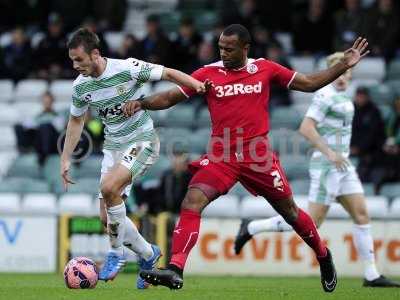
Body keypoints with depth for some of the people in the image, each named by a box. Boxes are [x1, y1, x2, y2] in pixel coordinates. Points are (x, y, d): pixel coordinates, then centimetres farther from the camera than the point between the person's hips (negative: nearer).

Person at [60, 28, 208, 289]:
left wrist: (196, 84, -29)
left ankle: (116, 254, -10)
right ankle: (148, 254, 23)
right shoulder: (81, 86, -2)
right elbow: (76, 120, 14)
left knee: (109, 188, -29)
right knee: (107, 216, -1)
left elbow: (168, 74, -12)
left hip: (142, 141, -6)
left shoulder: (128, 69, -19)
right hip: (113, 147, 6)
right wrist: (66, 159, 12)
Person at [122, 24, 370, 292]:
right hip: (221, 156, 0)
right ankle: (175, 270, -25)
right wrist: (142, 104, -15)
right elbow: (170, 98, 2)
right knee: (191, 203, -20)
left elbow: (309, 84, 8)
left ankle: (323, 256, 37)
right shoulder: (208, 73, 0)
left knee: (289, 211, 11)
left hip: (258, 156, 0)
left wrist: (344, 66, 1)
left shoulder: (265, 69, 1)